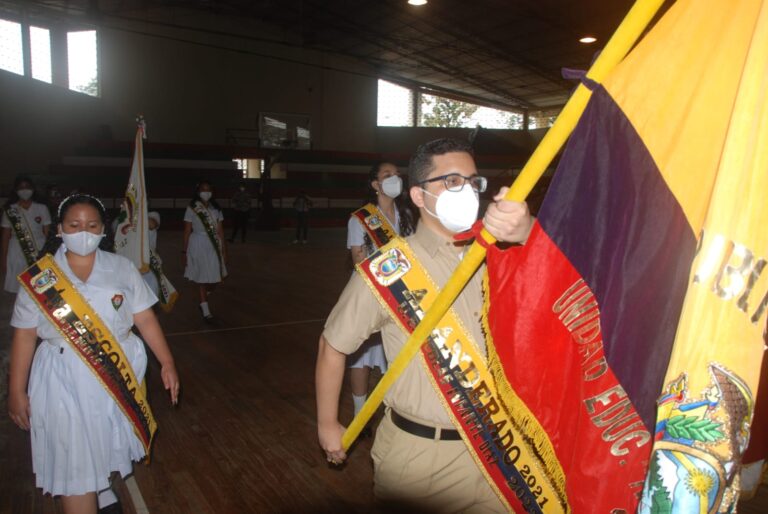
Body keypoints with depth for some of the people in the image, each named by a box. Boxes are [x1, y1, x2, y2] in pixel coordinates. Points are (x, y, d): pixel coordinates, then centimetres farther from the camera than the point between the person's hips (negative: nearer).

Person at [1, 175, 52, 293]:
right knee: (18, 288, -2)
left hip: (40, 253, 0)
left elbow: (47, 233, 6)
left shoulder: (42, 208, 5)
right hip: (17, 255, 0)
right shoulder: (10, 211, 6)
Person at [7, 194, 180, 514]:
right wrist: (16, 392, 0)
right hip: (65, 381, -2)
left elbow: (145, 319, -1)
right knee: (74, 463, 1)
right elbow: (24, 335, 0)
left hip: (117, 374, 2)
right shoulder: (39, 277, -3)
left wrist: (167, 362, -6)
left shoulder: (121, 268, -1)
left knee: (107, 445, 20)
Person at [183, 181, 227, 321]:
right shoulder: (192, 209, -4)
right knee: (202, 278, 3)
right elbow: (187, 231, -2)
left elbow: (220, 230, 7)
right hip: (198, 245, -3)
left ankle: (203, 301, 35)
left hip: (214, 246, 4)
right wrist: (185, 251, -3)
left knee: (215, 278, 6)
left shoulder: (216, 209, 6)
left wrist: (223, 249, 5)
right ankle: (205, 310, 14)